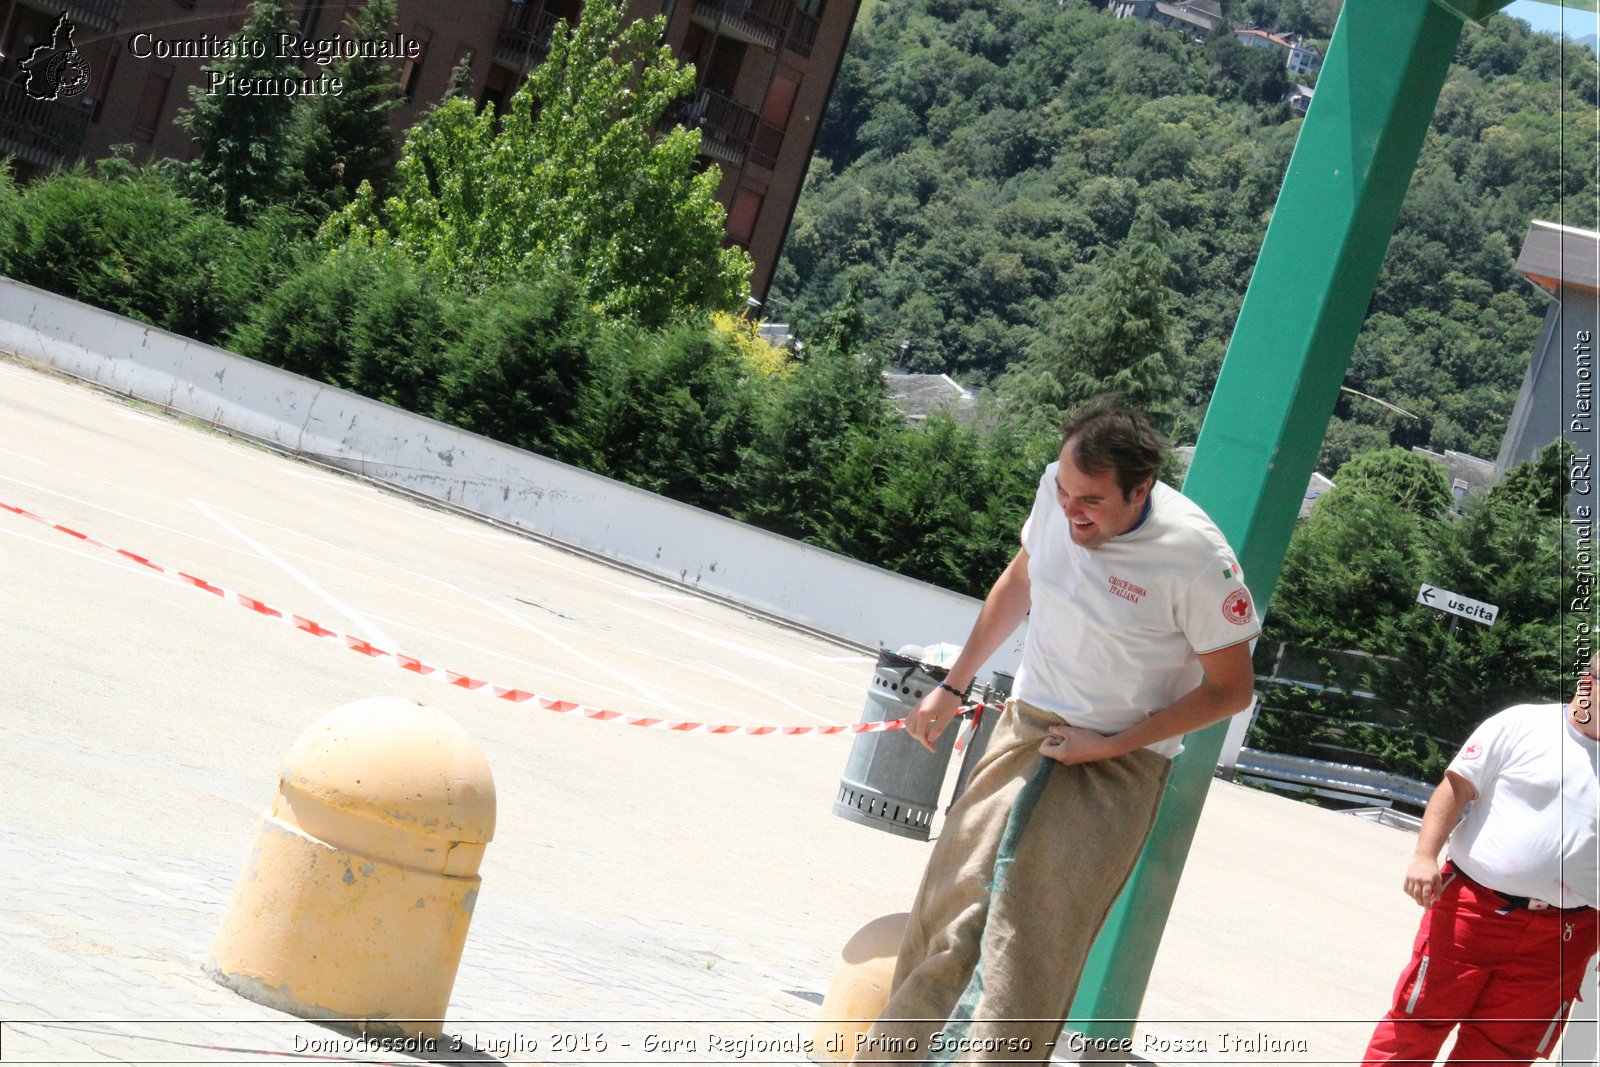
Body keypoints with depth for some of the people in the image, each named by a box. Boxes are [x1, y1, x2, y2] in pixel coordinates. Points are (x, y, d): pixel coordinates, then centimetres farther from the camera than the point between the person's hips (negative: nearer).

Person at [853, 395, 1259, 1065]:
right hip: (1025, 727, 5)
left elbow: (1231, 688, -10)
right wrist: (952, 688, 18)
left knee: (1029, 950, -13)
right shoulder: (1058, 488, -7)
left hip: (1118, 765, -5)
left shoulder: (1197, 557, -22)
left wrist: (1110, 745, -13)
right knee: (949, 910, 4)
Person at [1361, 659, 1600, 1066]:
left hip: (1559, 938, 3)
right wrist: (1425, 856, -14)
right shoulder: (1524, 724, -3)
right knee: (1418, 1019, 3)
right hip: (1473, 908, -3)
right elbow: (1457, 787, -2)